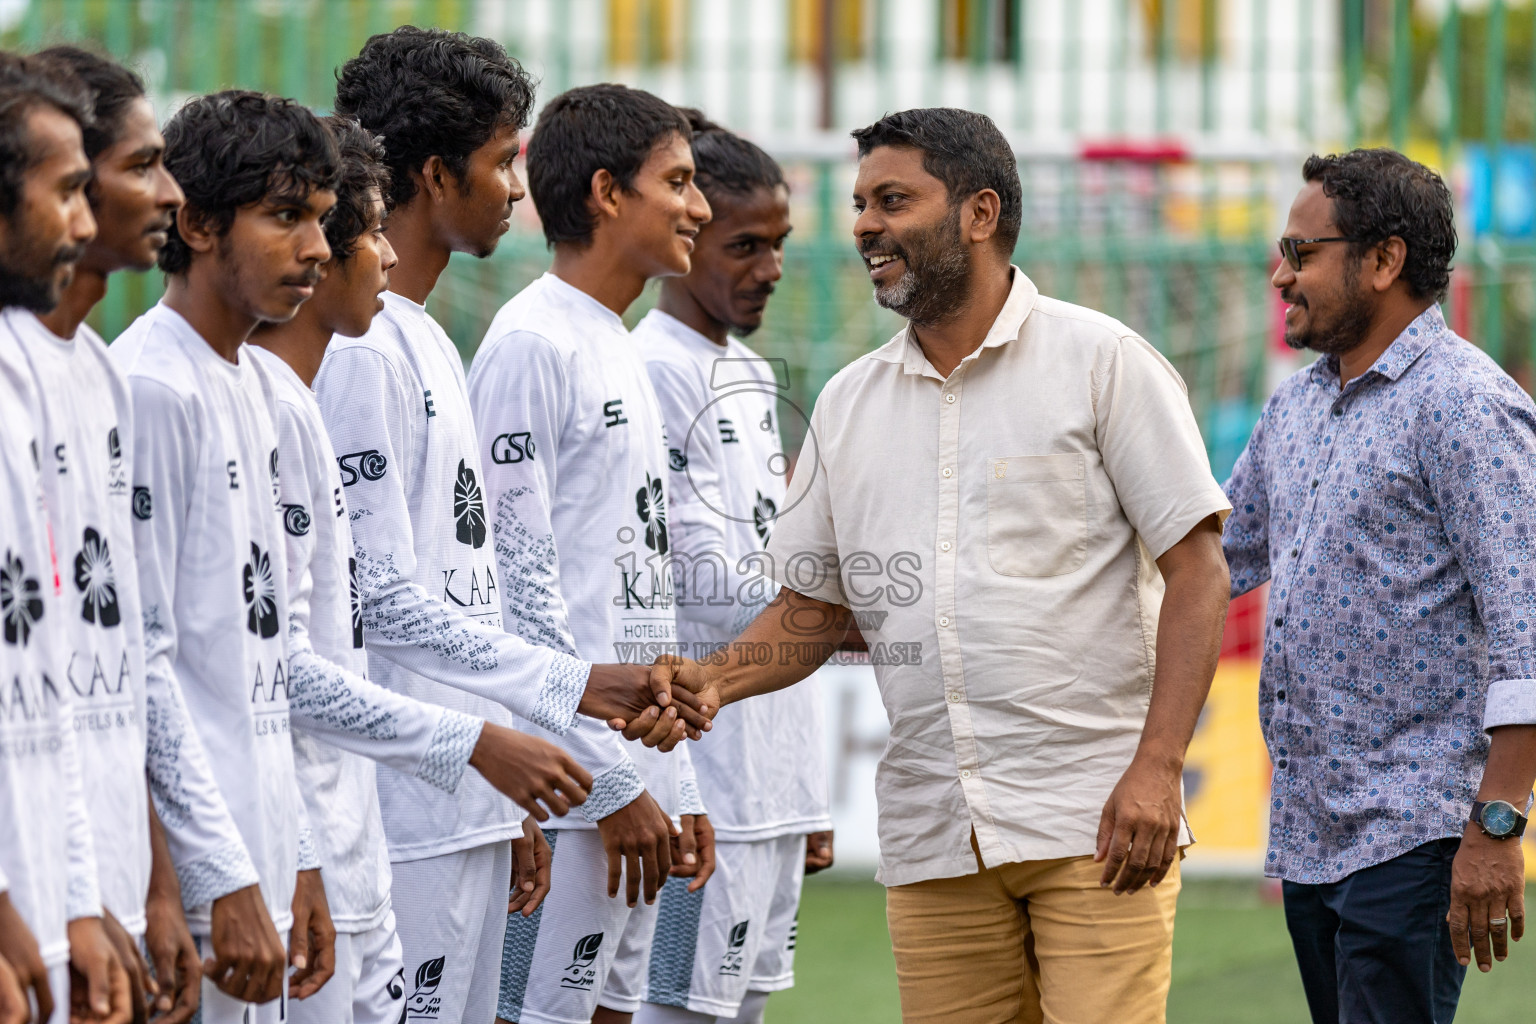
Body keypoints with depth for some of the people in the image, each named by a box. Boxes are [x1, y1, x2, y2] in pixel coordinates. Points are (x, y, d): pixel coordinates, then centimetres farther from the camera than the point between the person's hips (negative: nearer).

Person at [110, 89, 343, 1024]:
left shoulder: (257, 385, 16)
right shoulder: (152, 391, -12)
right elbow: (140, 664, -16)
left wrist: (297, 860, 17)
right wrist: (229, 880, -18)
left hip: (258, 867, 9)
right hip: (203, 877, -9)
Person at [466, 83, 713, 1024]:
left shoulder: (621, 353, 19)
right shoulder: (531, 345, -10)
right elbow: (520, 578, -15)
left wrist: (678, 785, 17)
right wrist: (614, 784, -16)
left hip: (634, 779, 9)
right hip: (571, 774, -9)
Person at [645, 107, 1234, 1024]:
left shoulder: (1103, 361, -1)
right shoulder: (849, 404, 15)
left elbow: (1197, 570, -5)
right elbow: (814, 606, 18)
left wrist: (1156, 767, -15)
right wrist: (714, 679, -4)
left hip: (1097, 821, -5)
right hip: (934, 837, 5)